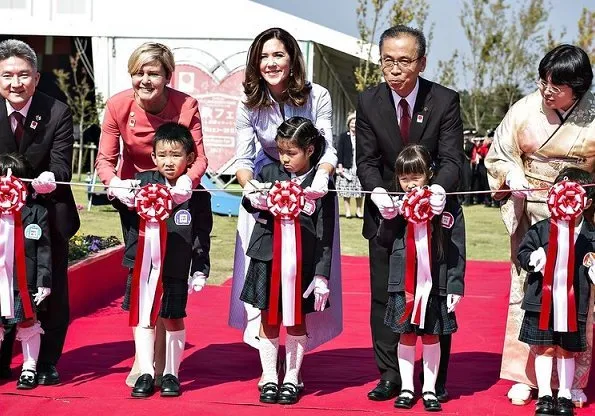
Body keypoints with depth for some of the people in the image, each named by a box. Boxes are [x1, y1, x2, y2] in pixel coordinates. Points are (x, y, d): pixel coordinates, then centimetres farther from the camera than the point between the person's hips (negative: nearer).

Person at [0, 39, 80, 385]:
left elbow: (61, 165, -18)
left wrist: (50, 178, -41)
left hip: (49, 214, -1)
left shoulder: (58, 113, -13)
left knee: (52, 292, 5)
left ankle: (47, 363, 19)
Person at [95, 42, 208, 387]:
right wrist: (115, 184, -36)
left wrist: (188, 180, -40)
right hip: (132, 194, 1)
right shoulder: (118, 106, -17)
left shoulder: (186, 106, -19)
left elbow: (199, 156, -18)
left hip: (174, 194, -1)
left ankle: (160, 357, 6)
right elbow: (105, 158, -14)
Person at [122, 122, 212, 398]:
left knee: (173, 320, 7)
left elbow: (202, 237, 1)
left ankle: (171, 374, 21)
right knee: (143, 318, 7)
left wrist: (200, 271, -1)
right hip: (142, 264, 2)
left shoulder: (197, 194, -4)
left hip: (176, 270, -1)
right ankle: (146, 373, 17)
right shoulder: (142, 182, -2)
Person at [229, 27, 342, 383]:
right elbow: (243, 158, -10)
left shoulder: (317, 97, -15)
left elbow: (327, 148, -15)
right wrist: (249, 184, -32)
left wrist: (322, 175, -38)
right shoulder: (250, 105, -10)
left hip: (309, 192, -1)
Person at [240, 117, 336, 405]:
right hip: (268, 257, 2)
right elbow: (248, 201, 9)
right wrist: (254, 200, -16)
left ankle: (291, 378, 21)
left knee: (296, 320, 10)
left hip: (303, 262, -2)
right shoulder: (269, 173, 2)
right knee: (268, 318, 8)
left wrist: (322, 274, -8)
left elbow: (325, 234, -5)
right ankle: (269, 377, 20)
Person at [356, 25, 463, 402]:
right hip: (386, 212, 2)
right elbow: (367, 159, -5)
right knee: (384, 296, 6)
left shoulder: (445, 101, -11)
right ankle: (390, 375, 15)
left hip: (433, 211, -2)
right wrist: (377, 192, -27)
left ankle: (437, 378, 14)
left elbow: (452, 159, -16)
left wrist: (439, 189, -38)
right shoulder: (369, 102, -5)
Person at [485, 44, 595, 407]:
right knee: (527, 289, 3)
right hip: (531, 216, 1)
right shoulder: (525, 110, -3)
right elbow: (499, 156, 6)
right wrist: (512, 176, -12)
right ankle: (525, 376, 13)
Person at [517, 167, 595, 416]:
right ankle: (544, 396, 16)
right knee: (544, 349, 7)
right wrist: (533, 259, -19)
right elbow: (523, 252, 1)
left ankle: (565, 396, 22)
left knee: (567, 351, 11)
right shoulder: (541, 230, -3)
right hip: (542, 300, 0)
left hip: (574, 303, 0)